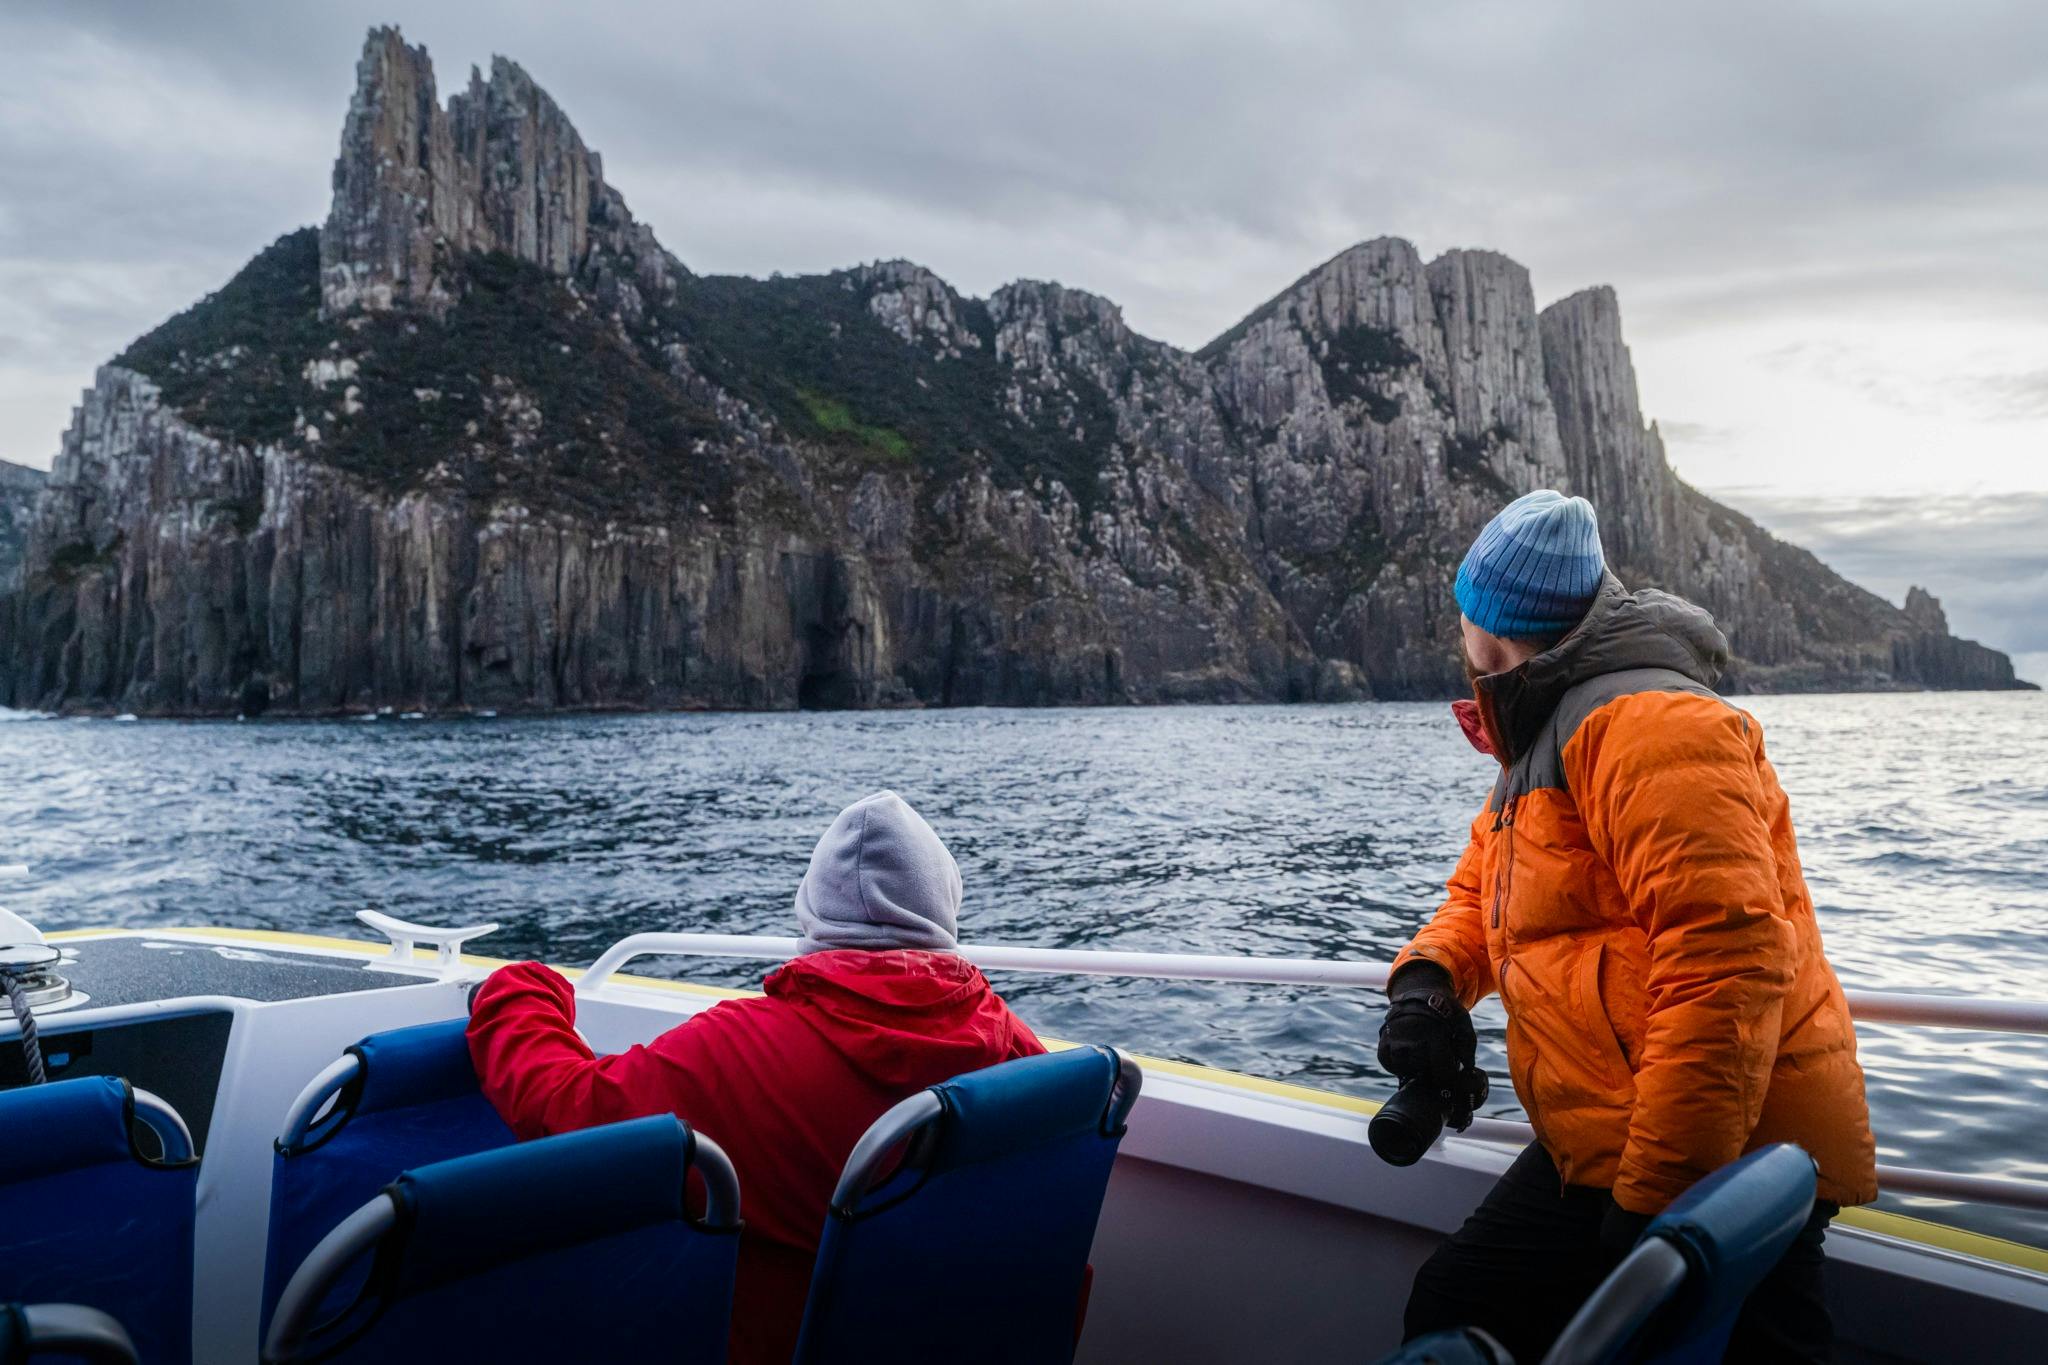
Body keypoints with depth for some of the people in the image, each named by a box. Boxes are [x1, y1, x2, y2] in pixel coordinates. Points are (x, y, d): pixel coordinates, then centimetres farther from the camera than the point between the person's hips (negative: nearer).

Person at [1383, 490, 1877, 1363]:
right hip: (1601, 1158, 10)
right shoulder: (1535, 755, 16)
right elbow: (1477, 897, 24)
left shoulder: (1649, 725, -18)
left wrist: (1655, 1196, -28)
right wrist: (1428, 978, -1)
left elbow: (1728, 964, -28)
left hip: (1721, 1168, -10)